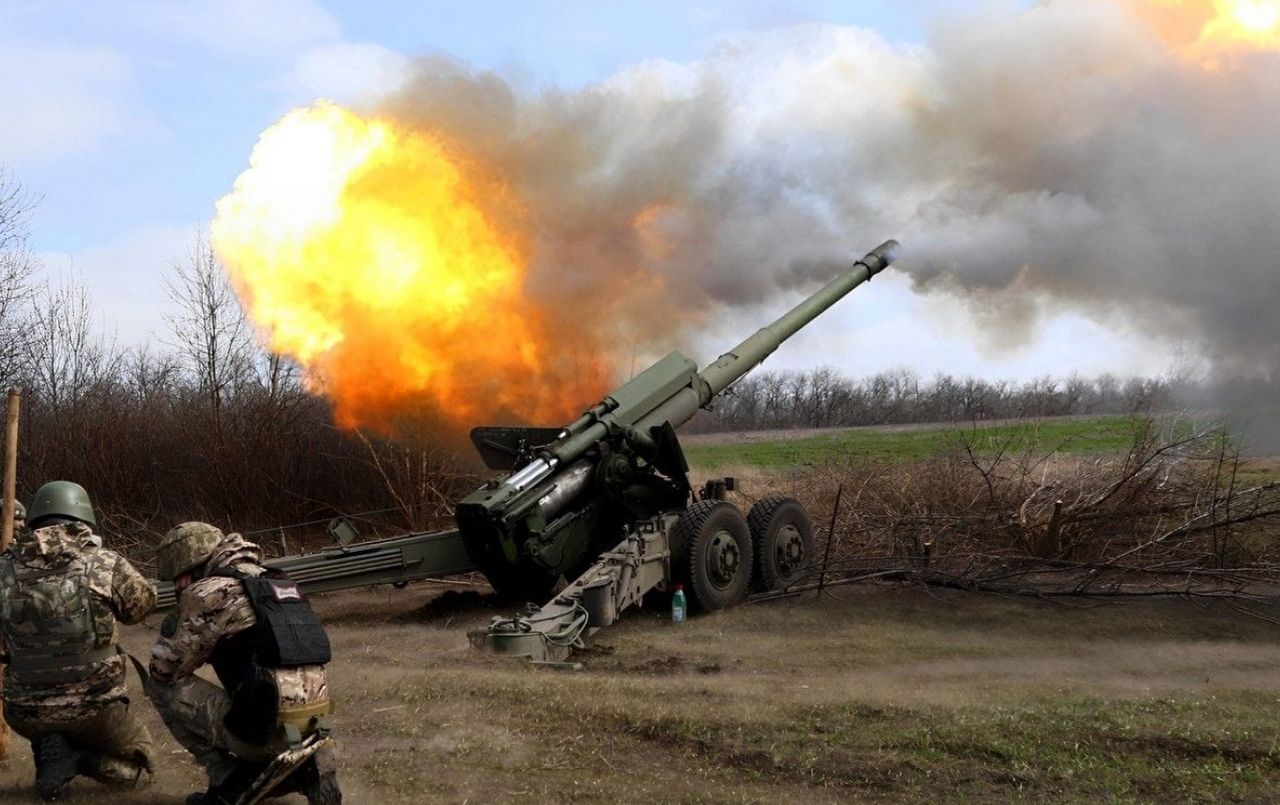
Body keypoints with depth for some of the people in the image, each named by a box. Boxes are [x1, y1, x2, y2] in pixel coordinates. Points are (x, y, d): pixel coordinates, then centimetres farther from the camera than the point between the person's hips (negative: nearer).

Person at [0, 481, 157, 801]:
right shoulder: (106, 566, -12)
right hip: (95, 706, -3)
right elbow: (143, 605, 6)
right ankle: (77, 757, -5)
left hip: (26, 714, 3)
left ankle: (47, 758, 9)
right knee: (139, 765, 24)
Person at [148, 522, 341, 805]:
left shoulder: (209, 592, -5)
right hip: (312, 725, 8)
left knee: (161, 686, 7)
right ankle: (303, 768, 12)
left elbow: (164, 668, 1)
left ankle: (229, 781, 6)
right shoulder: (278, 583, 19)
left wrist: (177, 620, 17)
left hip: (267, 727, -8)